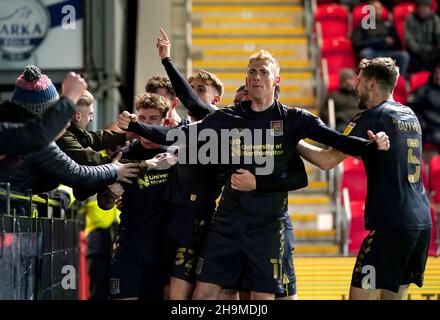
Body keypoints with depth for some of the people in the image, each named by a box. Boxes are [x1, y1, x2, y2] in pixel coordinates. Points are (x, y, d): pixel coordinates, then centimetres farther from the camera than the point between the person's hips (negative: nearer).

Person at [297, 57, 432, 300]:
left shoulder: (372, 118, -8)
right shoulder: (410, 116, 16)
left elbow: (328, 161, -10)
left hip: (391, 224, -8)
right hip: (422, 222, 8)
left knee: (361, 295, -7)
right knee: (394, 295, 14)